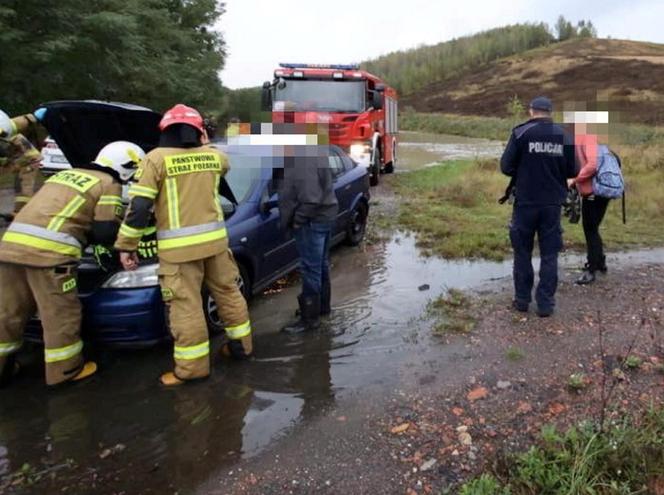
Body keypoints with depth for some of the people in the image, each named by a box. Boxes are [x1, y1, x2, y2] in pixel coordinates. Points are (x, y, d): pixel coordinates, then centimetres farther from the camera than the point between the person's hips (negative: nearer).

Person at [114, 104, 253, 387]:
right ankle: (241, 345, 31)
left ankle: (192, 367, 9)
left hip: (180, 246, -4)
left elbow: (139, 206, -9)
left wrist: (126, 245, -3)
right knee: (227, 292, 18)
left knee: (186, 305, 2)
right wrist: (205, 143, 36)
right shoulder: (213, 156, 7)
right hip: (215, 239, 5)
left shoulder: (157, 159, -5)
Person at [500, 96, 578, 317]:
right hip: (553, 204, 2)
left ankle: (522, 299, 17)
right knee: (549, 254, 9)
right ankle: (545, 303, 12)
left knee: (523, 252, 11)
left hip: (525, 202, -2)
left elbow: (506, 166, -8)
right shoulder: (563, 135, 1)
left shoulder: (521, 133, -7)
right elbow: (572, 171, 3)